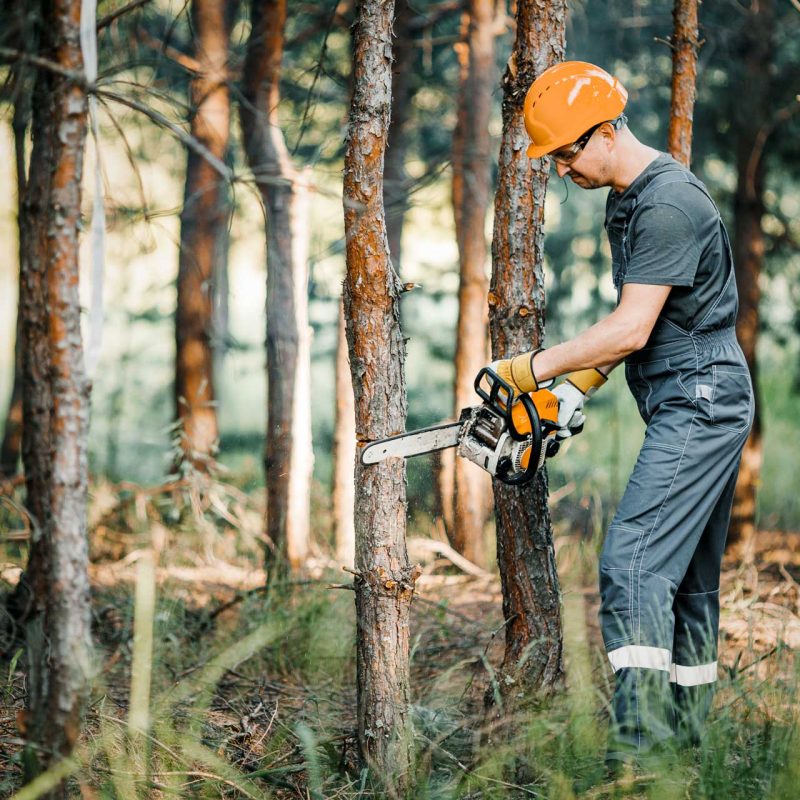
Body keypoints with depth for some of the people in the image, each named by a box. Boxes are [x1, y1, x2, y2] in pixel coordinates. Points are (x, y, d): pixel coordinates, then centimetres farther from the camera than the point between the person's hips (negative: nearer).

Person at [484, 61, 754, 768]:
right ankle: (689, 731, 21)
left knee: (634, 564, -17)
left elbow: (630, 331, -21)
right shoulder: (626, 201, 15)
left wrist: (536, 368, -12)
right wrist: (581, 386, 10)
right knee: (690, 576, 13)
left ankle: (641, 745, -19)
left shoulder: (668, 203, -18)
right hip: (697, 409, 11)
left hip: (698, 401, -11)